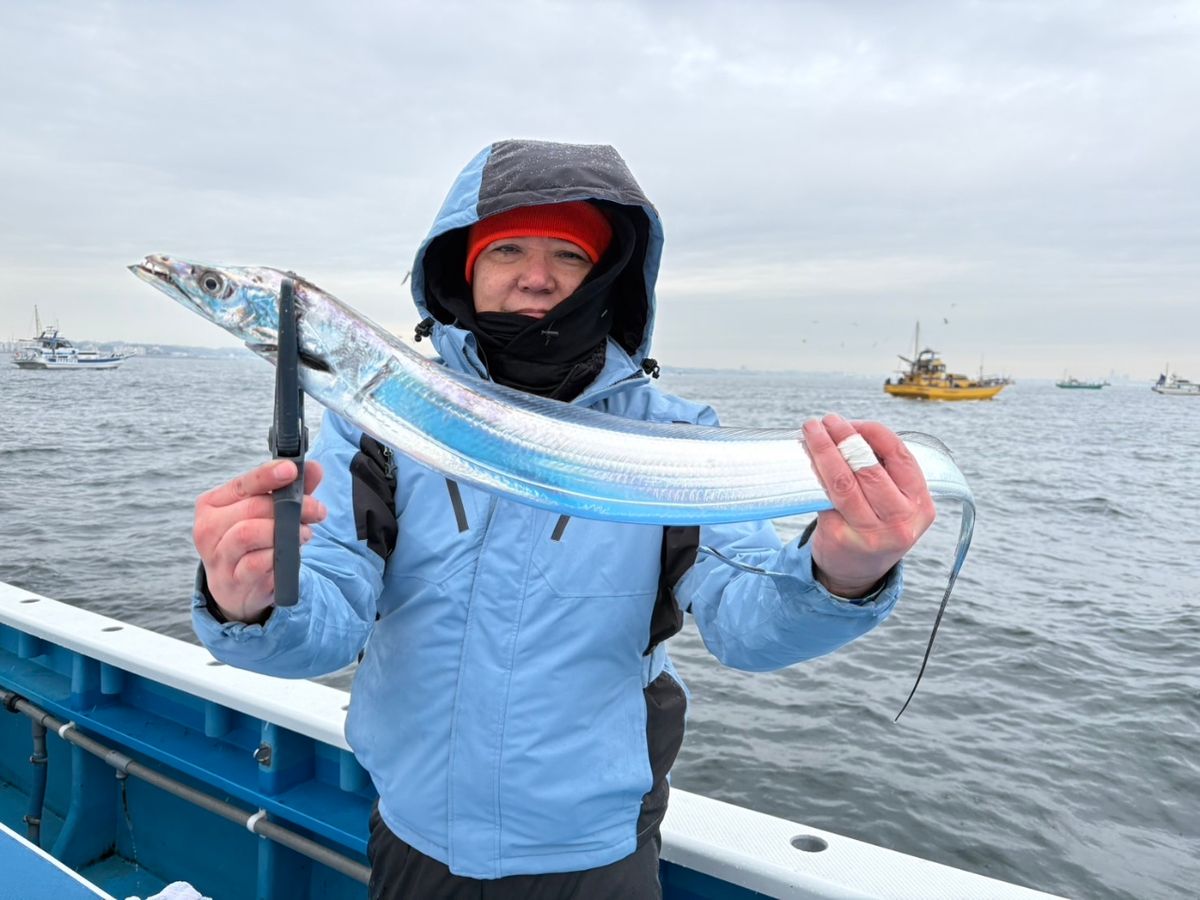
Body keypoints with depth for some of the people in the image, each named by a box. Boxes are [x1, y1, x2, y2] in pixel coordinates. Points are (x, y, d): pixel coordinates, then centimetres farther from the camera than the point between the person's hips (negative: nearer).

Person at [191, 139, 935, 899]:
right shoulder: (379, 419, -9)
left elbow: (746, 617, -19)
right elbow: (328, 622, -16)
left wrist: (840, 580, -41)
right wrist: (256, 606, -38)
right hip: (414, 835, 2)